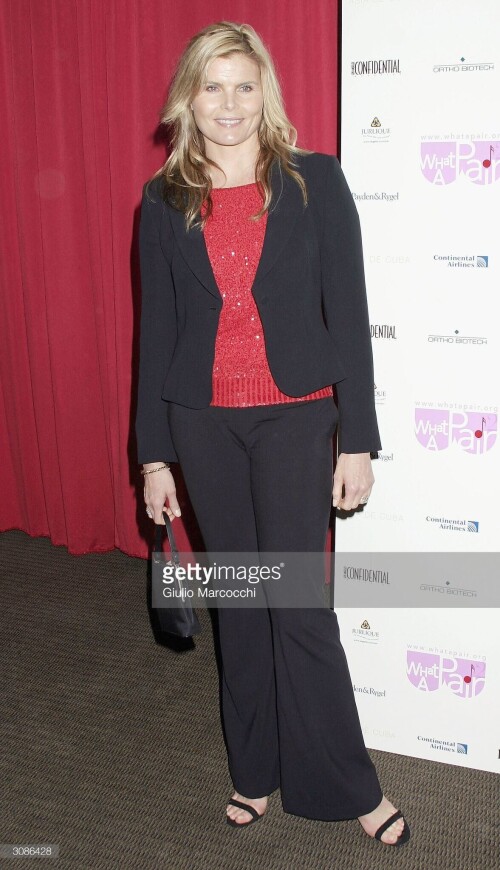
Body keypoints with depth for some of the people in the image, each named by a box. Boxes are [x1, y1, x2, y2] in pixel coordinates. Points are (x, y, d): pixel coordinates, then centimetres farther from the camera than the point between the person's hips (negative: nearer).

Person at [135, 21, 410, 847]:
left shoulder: (315, 182, -3)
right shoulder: (164, 201, 4)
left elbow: (348, 314, -4)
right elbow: (157, 330, 5)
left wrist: (357, 440, -7)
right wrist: (154, 455, 5)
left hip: (296, 417, -2)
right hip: (204, 424, 3)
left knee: (300, 606, -1)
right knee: (239, 598, 13)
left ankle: (347, 785, 20)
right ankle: (256, 770, 31)